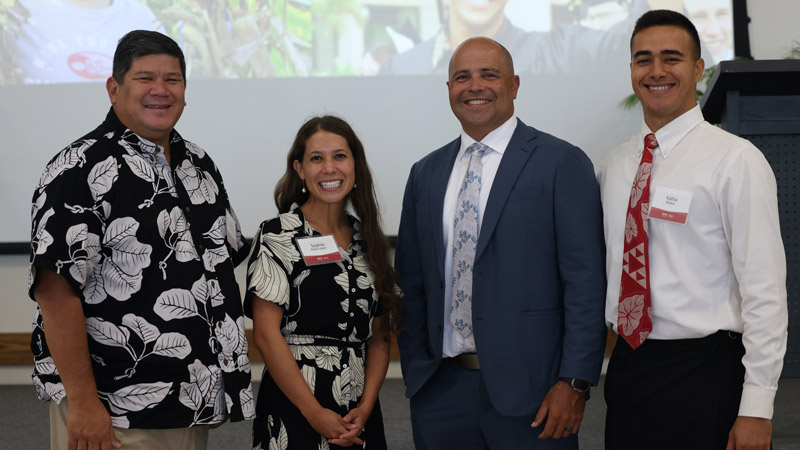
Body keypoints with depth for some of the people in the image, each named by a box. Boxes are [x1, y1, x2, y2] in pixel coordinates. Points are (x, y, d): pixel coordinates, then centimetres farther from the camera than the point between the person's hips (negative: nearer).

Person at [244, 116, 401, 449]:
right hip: (294, 413, -4)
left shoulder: (367, 241, 9)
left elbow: (378, 338, 8)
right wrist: (315, 413, -14)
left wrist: (366, 408, -6)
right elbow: (266, 335, -11)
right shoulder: (277, 237, -5)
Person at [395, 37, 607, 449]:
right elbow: (412, 284, 15)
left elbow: (585, 281, -8)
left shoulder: (562, 163, -3)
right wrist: (414, 371, 8)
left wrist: (574, 383, -13)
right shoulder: (425, 174, 12)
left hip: (527, 388, -4)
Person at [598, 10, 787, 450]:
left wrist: (756, 407, -15)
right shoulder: (615, 165, 10)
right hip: (627, 367, 5)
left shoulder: (736, 161, -8)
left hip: (703, 376, -5)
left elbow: (765, 291, -11)